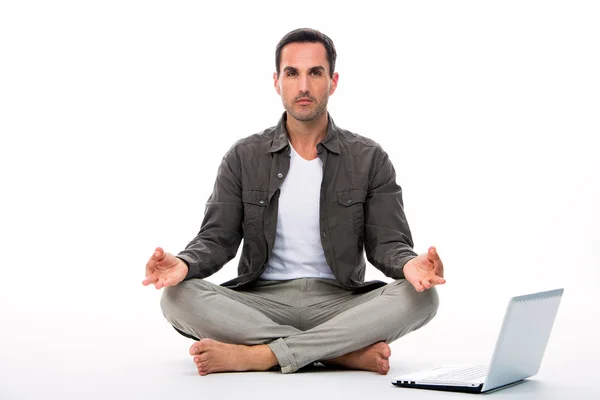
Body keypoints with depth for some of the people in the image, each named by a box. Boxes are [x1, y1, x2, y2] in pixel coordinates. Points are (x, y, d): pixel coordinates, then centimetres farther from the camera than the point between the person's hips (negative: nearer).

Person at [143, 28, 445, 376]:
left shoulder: (369, 159, 5)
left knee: (421, 297, -29)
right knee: (179, 296, -27)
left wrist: (410, 265, -25)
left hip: (339, 302, 0)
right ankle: (346, 353, -29)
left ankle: (255, 355, -33)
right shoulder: (244, 157, 7)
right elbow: (217, 239, 3)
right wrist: (183, 264, -21)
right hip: (262, 302, 1)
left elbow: (387, 243, 0)